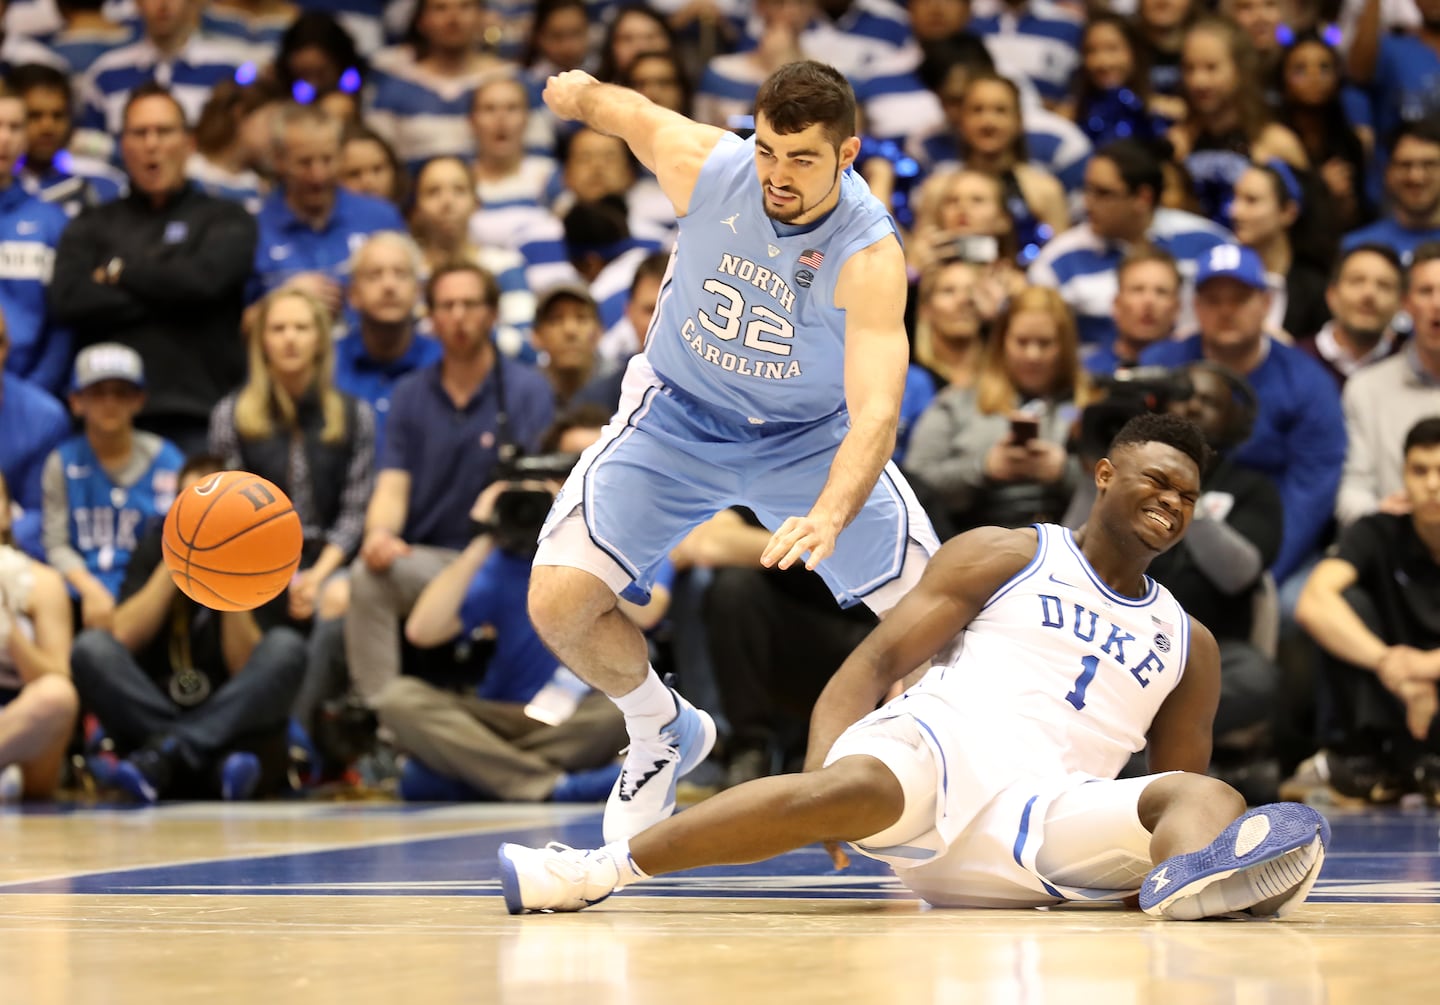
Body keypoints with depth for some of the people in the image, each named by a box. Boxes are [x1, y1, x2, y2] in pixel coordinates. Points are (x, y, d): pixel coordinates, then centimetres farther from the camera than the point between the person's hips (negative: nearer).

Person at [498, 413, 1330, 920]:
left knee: (1204, 797, -25)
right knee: (858, 788, -39)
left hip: (1044, 816, 3)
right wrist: (817, 770, -12)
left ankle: (1196, 877, -64)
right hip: (941, 744, -3)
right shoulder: (1006, 557, 16)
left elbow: (1182, 777, 26)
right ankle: (604, 868, -38)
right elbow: (879, 660, 7)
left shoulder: (1190, 646, 27)